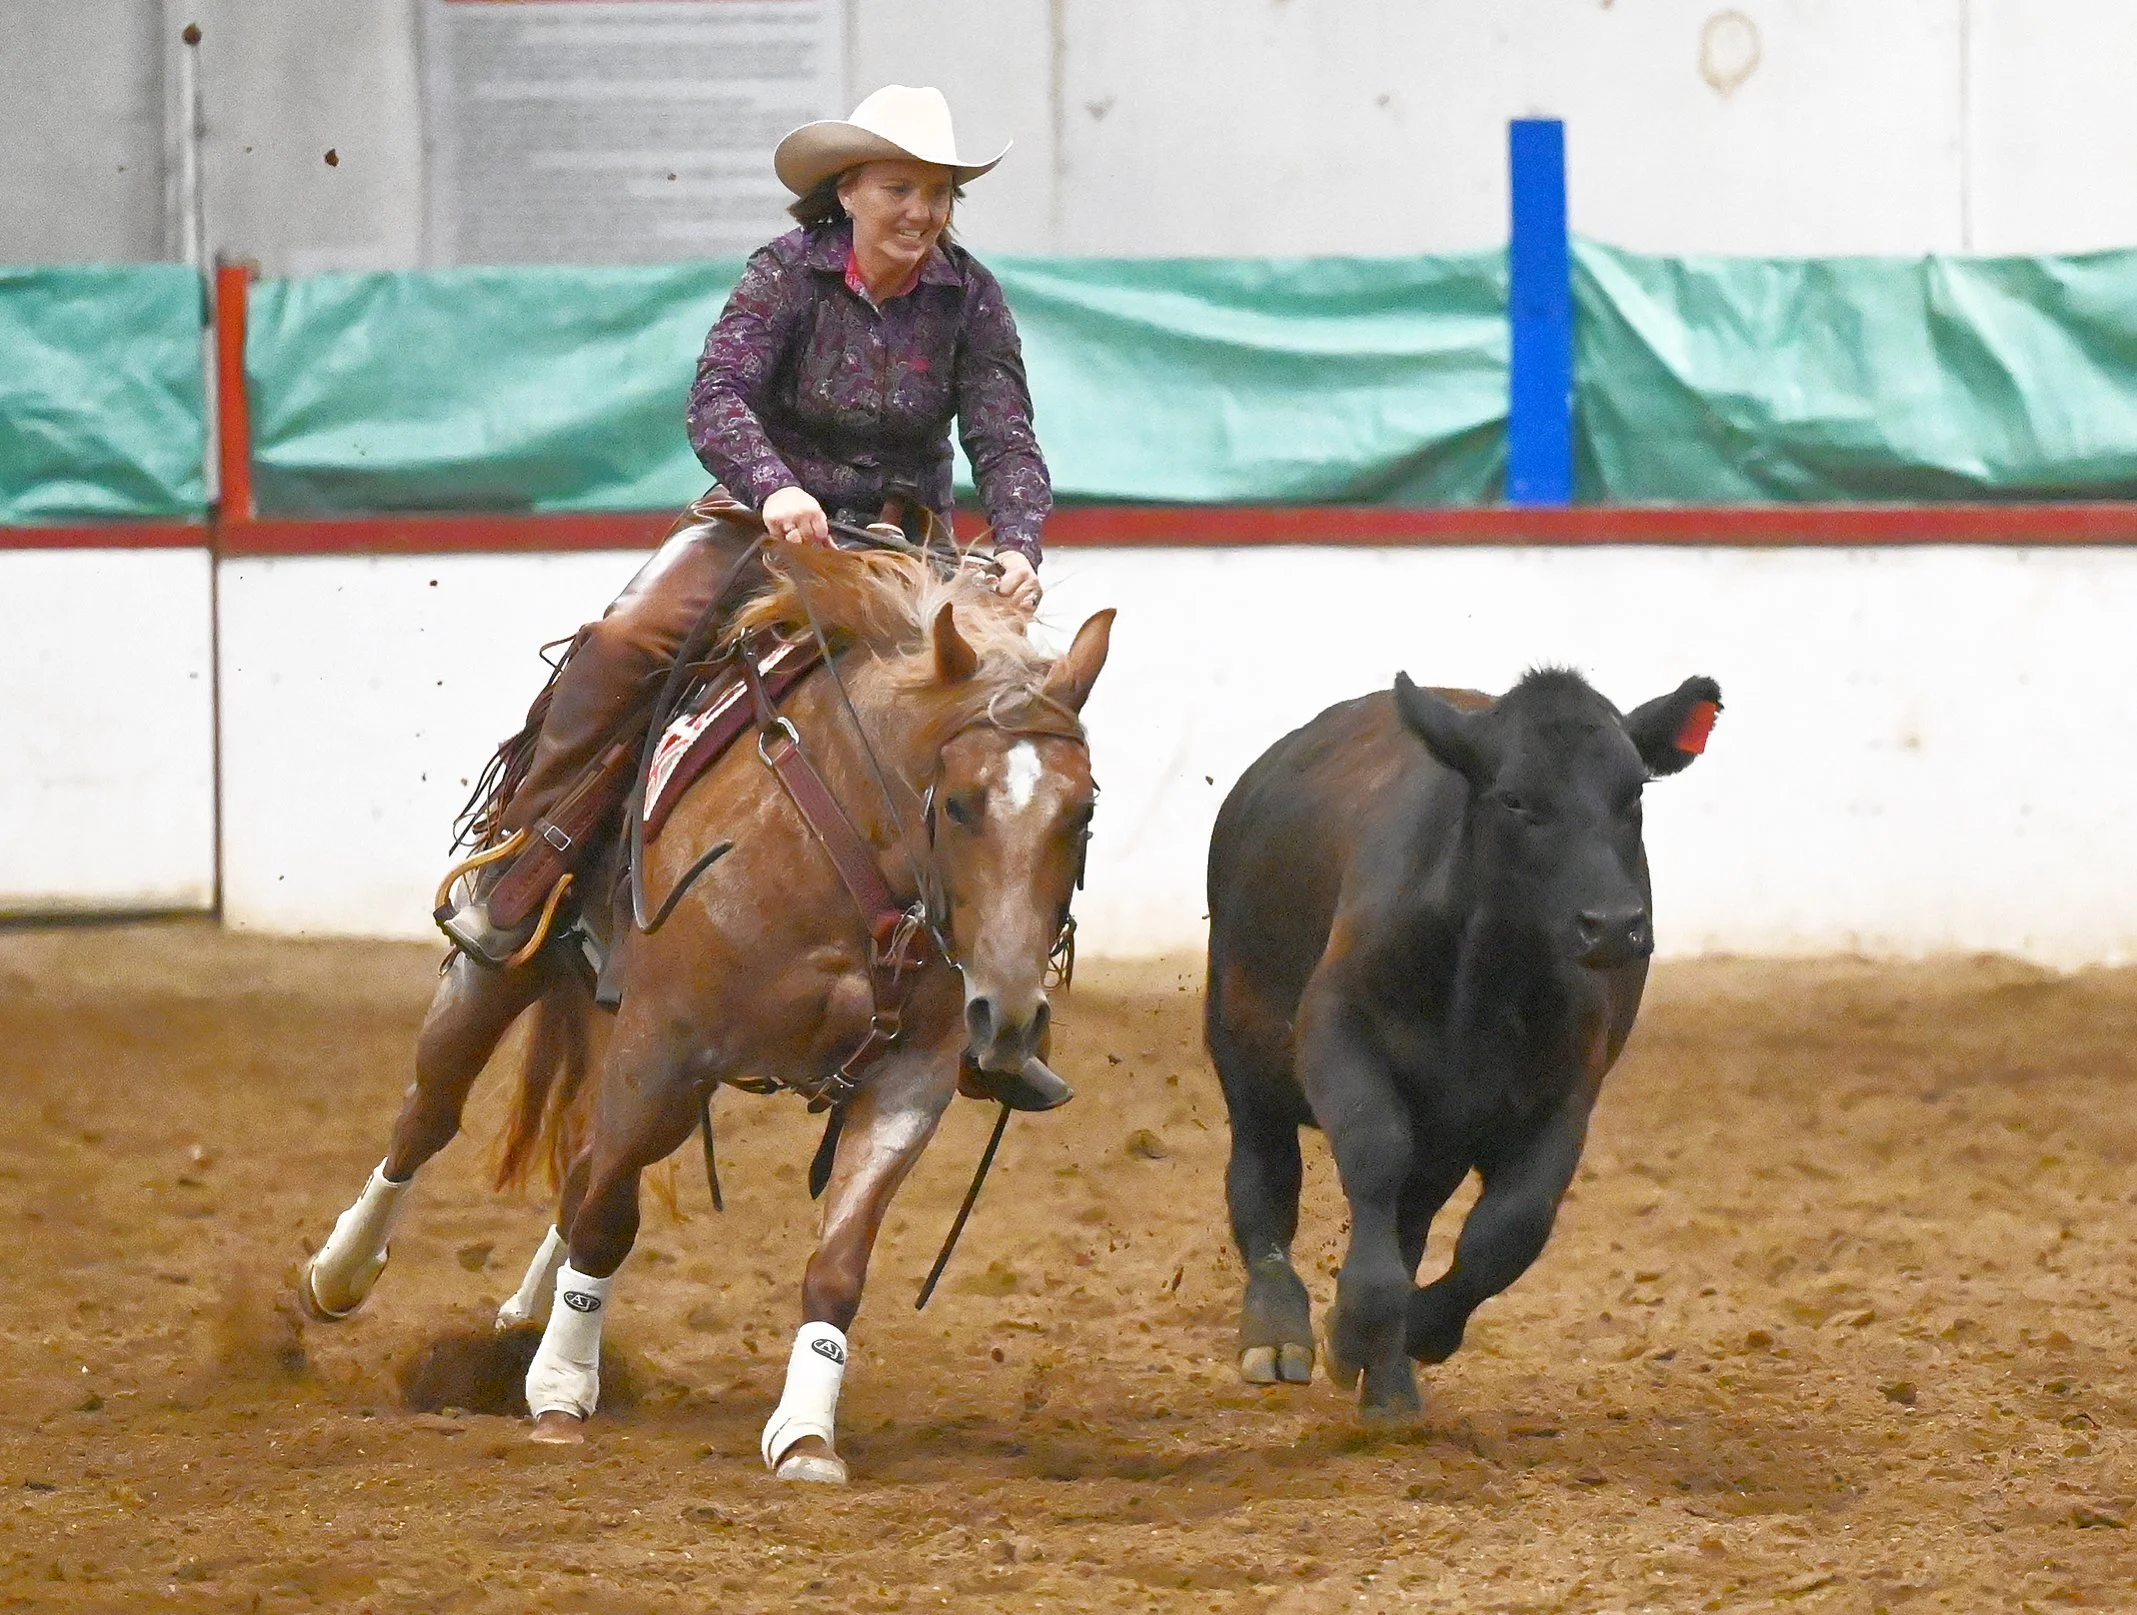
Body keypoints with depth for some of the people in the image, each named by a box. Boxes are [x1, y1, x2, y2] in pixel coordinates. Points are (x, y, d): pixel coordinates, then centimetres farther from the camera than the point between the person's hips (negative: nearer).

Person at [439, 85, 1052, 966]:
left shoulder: (971, 298, -2)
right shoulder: (788, 272, -8)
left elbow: (1005, 440, -6)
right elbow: (717, 397, -20)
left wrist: (1017, 545, -27)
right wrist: (774, 489, -40)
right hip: (764, 521, -2)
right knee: (624, 641, -26)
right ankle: (515, 869, -20)